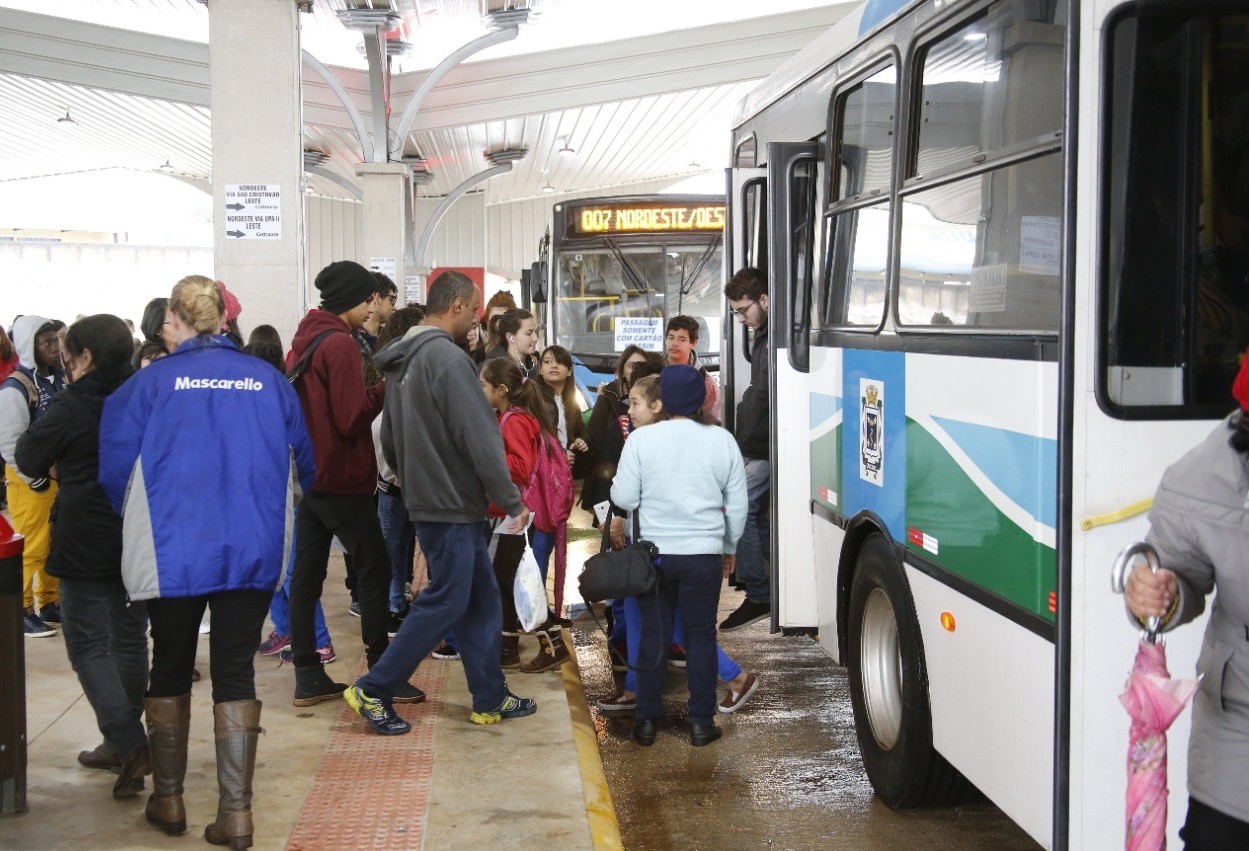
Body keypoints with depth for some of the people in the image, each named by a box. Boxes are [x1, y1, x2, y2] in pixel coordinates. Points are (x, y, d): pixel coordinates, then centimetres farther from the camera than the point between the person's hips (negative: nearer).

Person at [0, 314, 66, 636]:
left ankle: (49, 603, 24)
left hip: (59, 474, 7)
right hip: (30, 479, -7)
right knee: (31, 548, -5)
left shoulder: (60, 380, 9)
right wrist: (35, 478, -15)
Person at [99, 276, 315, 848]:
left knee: (171, 669, 16)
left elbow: (114, 463, -4)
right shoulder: (268, 380, 1)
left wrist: (134, 518, 15)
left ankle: (168, 800, 25)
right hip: (254, 551, 1)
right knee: (236, 674, 7)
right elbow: (304, 462, 7)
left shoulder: (152, 381, -5)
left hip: (173, 550, -1)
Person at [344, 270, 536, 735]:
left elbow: (390, 439, 18)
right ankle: (373, 690, 4)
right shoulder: (447, 357, -18)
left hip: (426, 499, 10)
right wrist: (511, 501, -14)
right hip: (452, 505, -10)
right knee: (445, 602, -2)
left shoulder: (404, 360, 12)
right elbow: (480, 438, -20)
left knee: (481, 598, 14)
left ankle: (491, 698, 20)